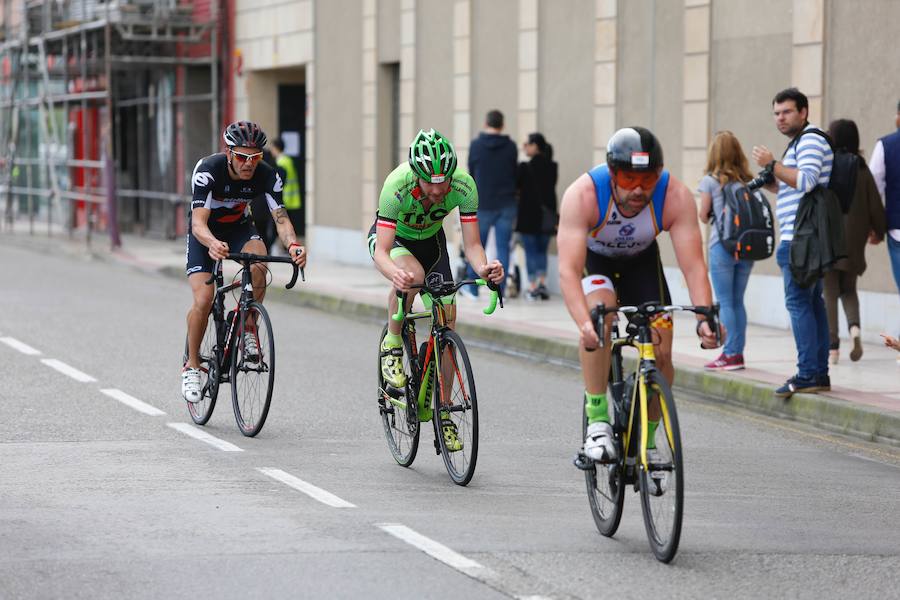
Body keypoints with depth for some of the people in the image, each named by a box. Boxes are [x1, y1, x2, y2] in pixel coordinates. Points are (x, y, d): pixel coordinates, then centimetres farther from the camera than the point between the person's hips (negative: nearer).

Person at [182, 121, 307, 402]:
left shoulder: (267, 176, -24)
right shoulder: (208, 171, -33)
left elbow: (280, 218, -28)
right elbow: (199, 222, -40)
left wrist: (292, 245, -50)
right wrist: (212, 244, -63)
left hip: (239, 227, 2)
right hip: (206, 233, -2)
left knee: (258, 265, -32)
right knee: (203, 300, -19)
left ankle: (248, 331, -11)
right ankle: (192, 365, 2)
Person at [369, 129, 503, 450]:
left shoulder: (464, 186, -30)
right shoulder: (398, 185, -38)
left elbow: (471, 244, -27)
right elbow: (381, 252, -39)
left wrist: (483, 268, -49)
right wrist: (393, 273, -62)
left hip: (431, 239, 3)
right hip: (392, 238, -3)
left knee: (447, 318, -7)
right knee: (411, 275, -37)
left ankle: (444, 415, 5)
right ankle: (392, 345, -11)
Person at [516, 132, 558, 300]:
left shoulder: (525, 168, -13)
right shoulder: (552, 167, 1)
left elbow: (515, 185, -5)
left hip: (529, 214, -4)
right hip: (547, 215, 4)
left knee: (531, 251, 3)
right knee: (542, 250, 13)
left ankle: (533, 287, -2)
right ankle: (542, 283, 0)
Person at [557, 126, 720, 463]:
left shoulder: (675, 196, -31)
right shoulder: (583, 195, -37)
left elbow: (693, 266, -33)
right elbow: (568, 270, -43)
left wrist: (704, 319, -49)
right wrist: (584, 324, -59)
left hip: (641, 261, 2)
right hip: (593, 259, -2)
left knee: (661, 352, -10)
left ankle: (647, 441, 10)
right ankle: (597, 421, -24)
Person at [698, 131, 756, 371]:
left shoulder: (710, 181, -4)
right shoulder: (748, 180, 7)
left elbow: (703, 215, -2)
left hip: (722, 245, -4)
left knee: (725, 302, 0)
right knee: (738, 301, 12)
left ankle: (731, 353, -4)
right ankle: (738, 352, 12)